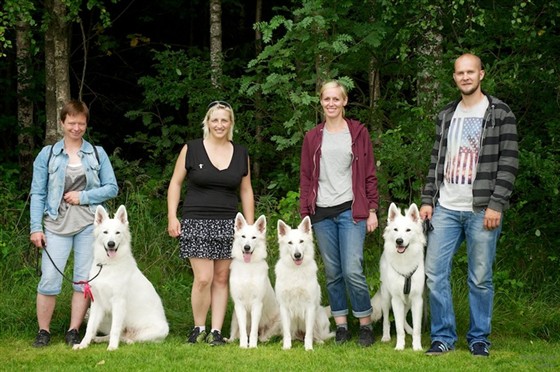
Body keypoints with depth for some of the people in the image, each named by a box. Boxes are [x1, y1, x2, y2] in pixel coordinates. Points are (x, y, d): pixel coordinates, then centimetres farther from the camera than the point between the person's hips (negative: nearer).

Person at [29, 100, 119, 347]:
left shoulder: (97, 154, 8)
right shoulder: (47, 155, 5)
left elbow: (112, 188, 5)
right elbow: (37, 193, 4)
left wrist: (83, 196, -8)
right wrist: (36, 228, -4)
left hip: (89, 225, 1)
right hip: (57, 225, -1)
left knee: (85, 280, 3)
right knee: (49, 279, -6)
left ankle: (73, 331, 11)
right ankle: (43, 332, 6)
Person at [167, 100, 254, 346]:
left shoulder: (240, 154, 9)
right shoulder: (191, 149, 0)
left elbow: (246, 190, 15)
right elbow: (175, 183, 4)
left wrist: (250, 225, 10)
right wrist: (172, 216, -4)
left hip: (228, 224, 3)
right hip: (196, 222, -3)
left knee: (221, 278, 3)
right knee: (203, 278, -10)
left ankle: (216, 331, 10)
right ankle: (199, 329, 8)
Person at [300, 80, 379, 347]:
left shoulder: (358, 132, 5)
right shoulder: (313, 137, 11)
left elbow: (369, 174, 4)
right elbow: (306, 178, 11)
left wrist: (372, 210, -1)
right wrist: (304, 214, 5)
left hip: (351, 210, -3)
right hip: (322, 213, 3)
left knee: (353, 271, -11)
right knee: (333, 272, 5)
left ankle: (366, 324, 2)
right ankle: (341, 325, 13)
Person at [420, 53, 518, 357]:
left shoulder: (500, 113, -2)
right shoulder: (446, 116, 14)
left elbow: (508, 162, -7)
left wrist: (496, 205, -14)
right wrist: (427, 200, 8)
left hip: (482, 210, -4)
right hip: (445, 209, 5)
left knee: (480, 278, 1)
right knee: (435, 273, 1)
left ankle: (479, 338, 15)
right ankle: (443, 337, 12)